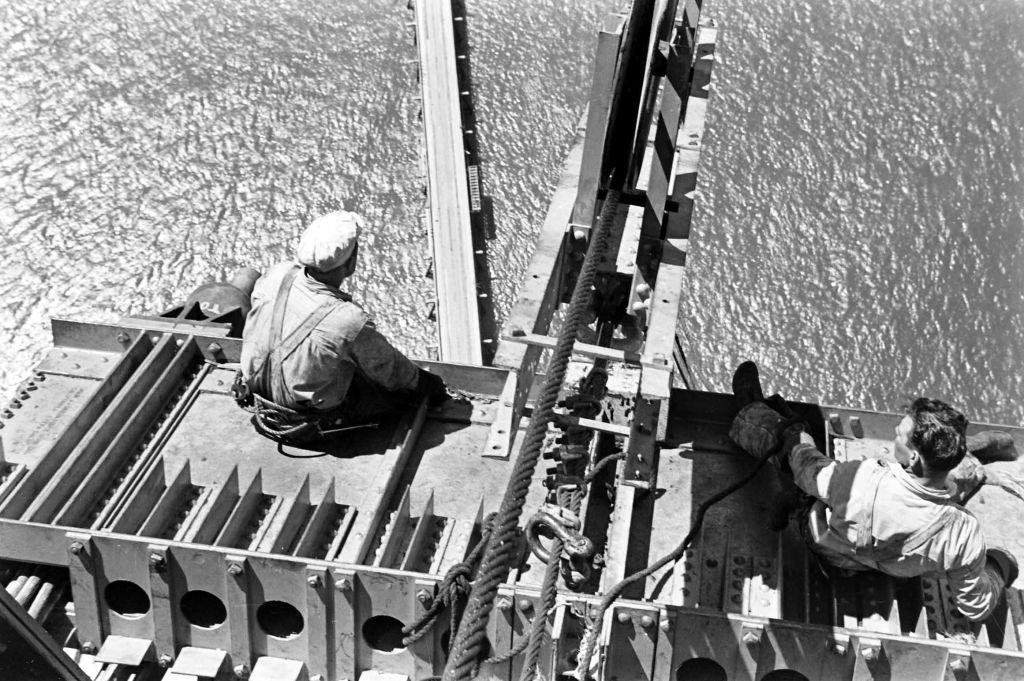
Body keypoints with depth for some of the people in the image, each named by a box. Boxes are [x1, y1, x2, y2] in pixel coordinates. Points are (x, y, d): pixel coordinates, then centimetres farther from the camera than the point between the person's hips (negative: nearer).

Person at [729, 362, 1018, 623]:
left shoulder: (864, 480, -46)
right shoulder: (965, 532, -38)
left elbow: (808, 470, -21)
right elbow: (977, 607, -22)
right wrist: (996, 568, -1)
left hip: (825, 548, -3)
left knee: (793, 440, 13)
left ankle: (754, 407, 48)